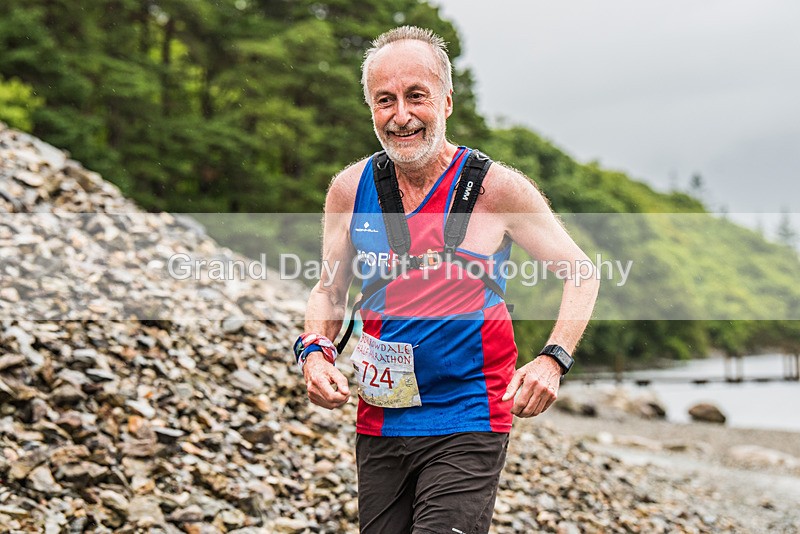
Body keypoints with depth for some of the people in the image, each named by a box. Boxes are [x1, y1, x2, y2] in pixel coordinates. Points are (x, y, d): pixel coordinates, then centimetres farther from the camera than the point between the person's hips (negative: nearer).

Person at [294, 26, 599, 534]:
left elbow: (579, 270, 1)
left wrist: (553, 359, -14)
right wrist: (315, 349, -5)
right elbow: (330, 289, 15)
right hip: (380, 424, 4)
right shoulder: (350, 190, 2)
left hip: (467, 424, -4)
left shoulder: (495, 187, -8)